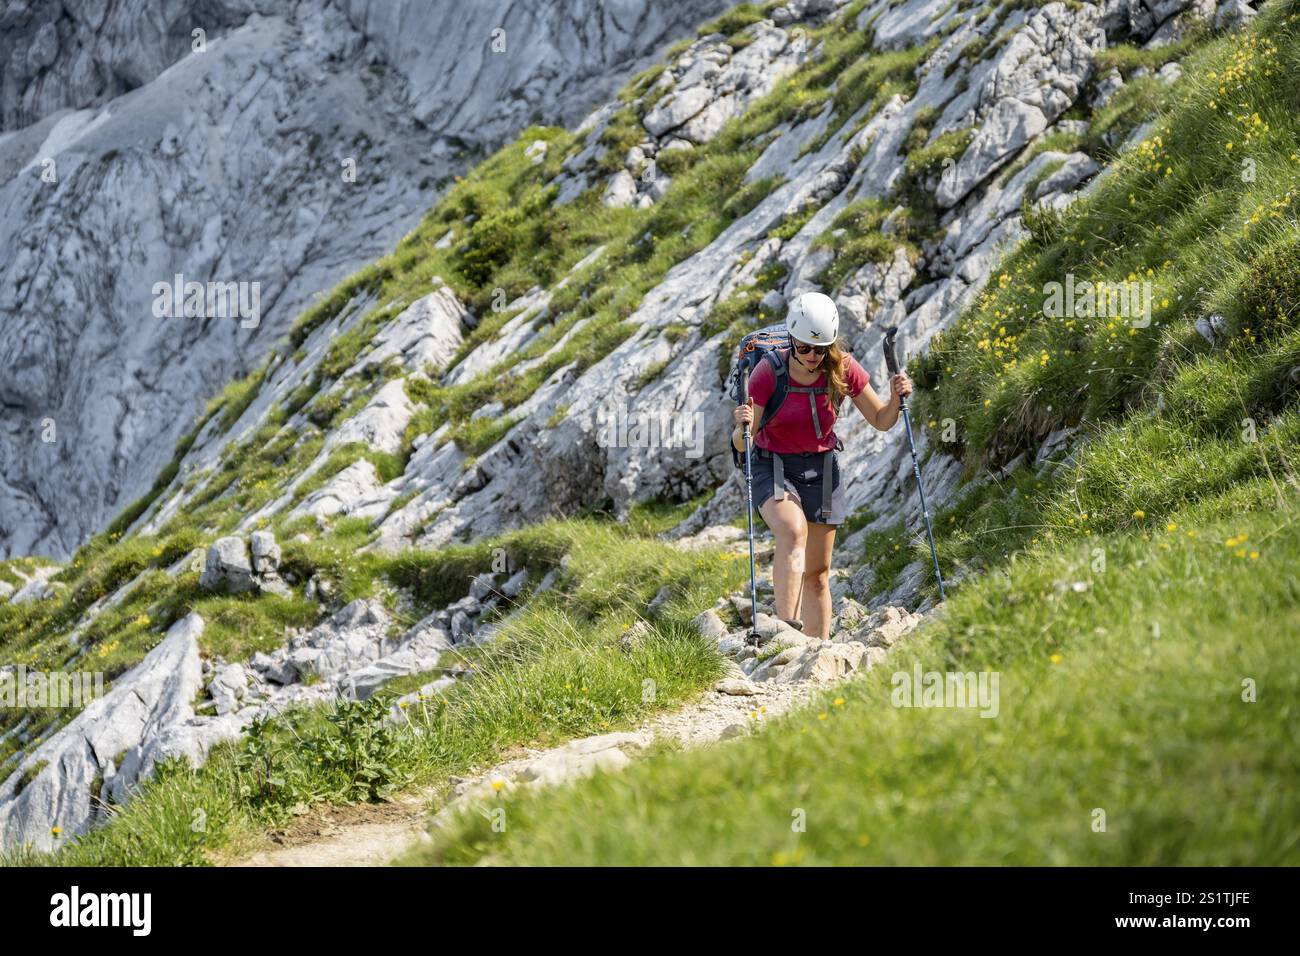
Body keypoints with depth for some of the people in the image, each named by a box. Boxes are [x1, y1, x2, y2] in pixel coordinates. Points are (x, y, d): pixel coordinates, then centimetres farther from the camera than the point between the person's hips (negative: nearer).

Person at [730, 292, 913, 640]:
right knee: (794, 531, -33)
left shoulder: (843, 369, -11)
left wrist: (896, 399, -21)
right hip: (774, 467, -3)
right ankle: (786, 625, -40)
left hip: (821, 469, 3)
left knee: (818, 572, 5)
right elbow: (741, 444, -17)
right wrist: (743, 427, -39)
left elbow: (881, 421, 0)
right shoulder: (768, 372, -18)